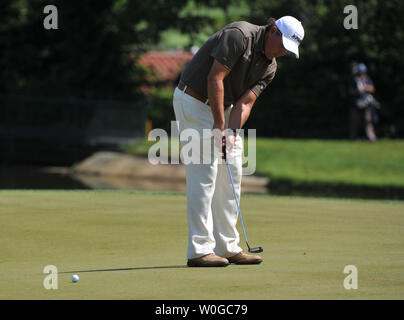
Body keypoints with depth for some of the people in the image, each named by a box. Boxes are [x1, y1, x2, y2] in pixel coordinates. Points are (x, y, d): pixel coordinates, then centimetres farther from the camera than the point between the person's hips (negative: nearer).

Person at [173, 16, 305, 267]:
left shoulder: (270, 67, 3)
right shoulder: (240, 35, -22)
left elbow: (245, 103, -4)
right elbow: (215, 78, -25)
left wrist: (233, 131, -21)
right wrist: (219, 125, -23)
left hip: (223, 107, 9)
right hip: (194, 102, -9)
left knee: (231, 175, 8)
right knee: (204, 174, -13)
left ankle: (228, 247, 13)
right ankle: (200, 249, -14)